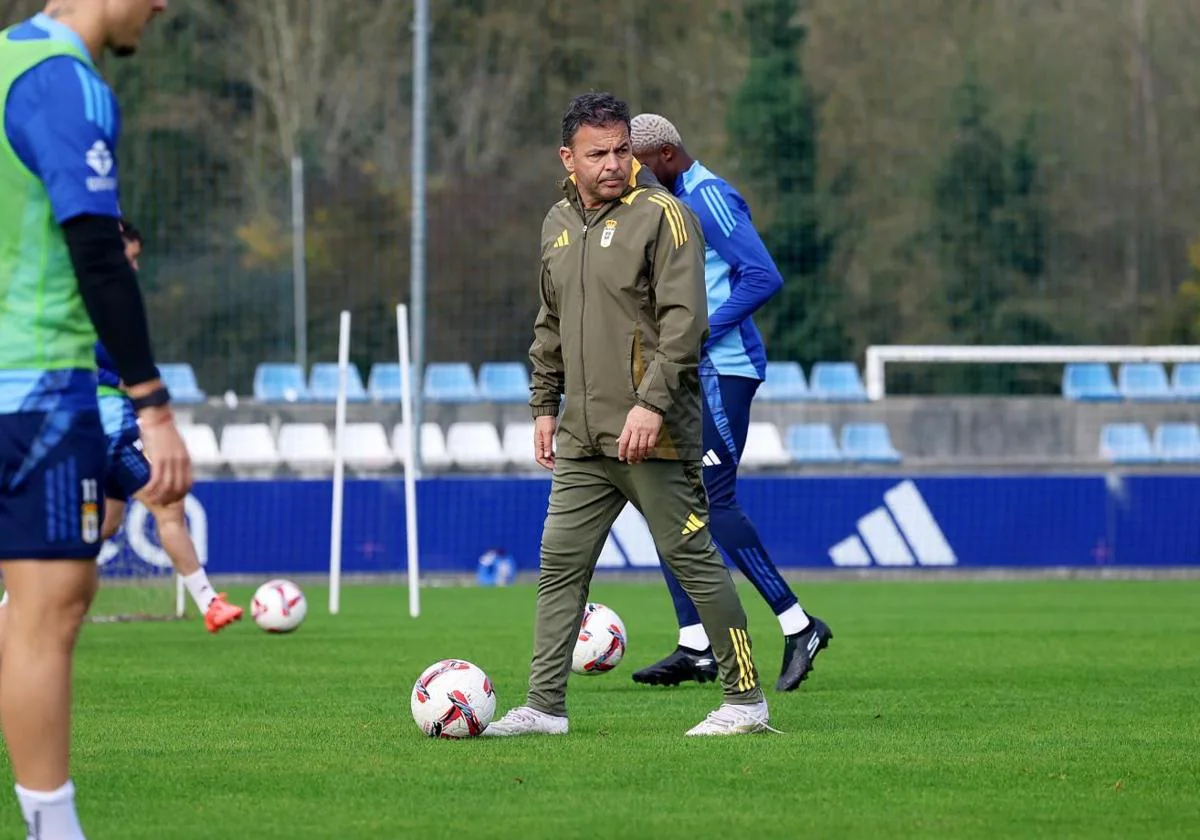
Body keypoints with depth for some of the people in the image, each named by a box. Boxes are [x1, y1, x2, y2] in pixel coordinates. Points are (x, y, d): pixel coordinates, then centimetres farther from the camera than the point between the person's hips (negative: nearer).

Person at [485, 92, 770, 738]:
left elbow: (684, 320, -15)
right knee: (560, 564, 4)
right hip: (581, 439, 7)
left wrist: (651, 404, -22)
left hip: (653, 437, -7)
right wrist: (544, 405, 19)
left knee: (693, 561, -2)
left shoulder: (661, 215, -8)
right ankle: (545, 706, 8)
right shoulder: (558, 223, 15)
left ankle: (745, 701, 5)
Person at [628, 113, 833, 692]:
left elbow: (764, 276, -21)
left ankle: (798, 626, -4)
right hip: (687, 373, 10)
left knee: (712, 502, -13)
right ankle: (696, 649, 6)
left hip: (722, 370, -10)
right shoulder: (674, 202, 17)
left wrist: (701, 334, -20)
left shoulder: (707, 198, -13)